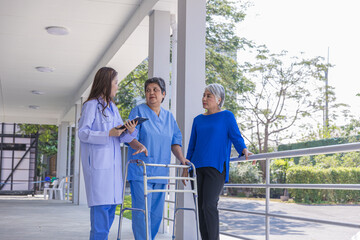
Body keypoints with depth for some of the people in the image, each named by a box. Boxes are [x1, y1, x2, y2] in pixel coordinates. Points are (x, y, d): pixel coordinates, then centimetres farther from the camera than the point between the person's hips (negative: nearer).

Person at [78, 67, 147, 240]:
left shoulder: (112, 107, 18)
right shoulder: (91, 105, -4)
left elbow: (121, 135, 13)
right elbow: (83, 133, -11)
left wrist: (130, 131, -10)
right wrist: (109, 134, -20)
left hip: (112, 163, 8)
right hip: (97, 162, -8)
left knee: (111, 205, 6)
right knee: (101, 204, -10)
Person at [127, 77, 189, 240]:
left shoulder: (169, 117, 16)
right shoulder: (138, 111, 1)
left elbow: (175, 141, 15)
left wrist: (181, 158, -3)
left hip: (160, 172, 5)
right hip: (141, 170, -5)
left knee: (157, 213, 8)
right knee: (142, 211, -10)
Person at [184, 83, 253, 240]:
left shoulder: (227, 116, 4)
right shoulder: (198, 120, 18)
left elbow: (236, 137, -4)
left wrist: (244, 150, -24)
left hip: (216, 167, -5)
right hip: (198, 167, 5)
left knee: (209, 205, -16)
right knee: (201, 207, 4)